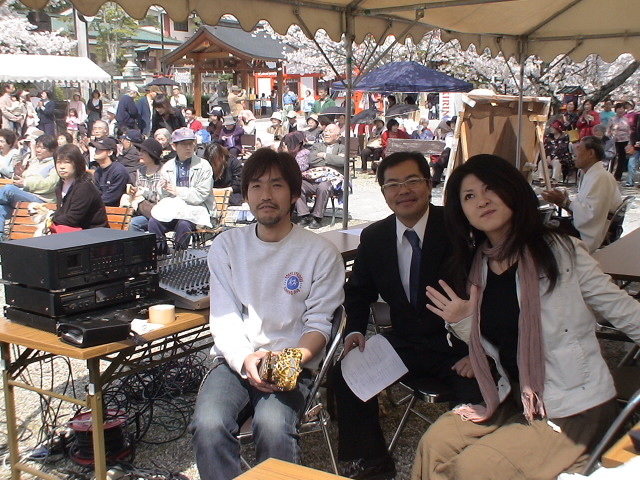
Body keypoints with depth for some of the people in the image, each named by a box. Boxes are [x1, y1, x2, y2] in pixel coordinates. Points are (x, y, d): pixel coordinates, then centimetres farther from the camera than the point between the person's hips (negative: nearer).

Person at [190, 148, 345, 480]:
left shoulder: (321, 253, 0)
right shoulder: (226, 246, 6)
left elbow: (319, 323, 0)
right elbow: (224, 319, 1)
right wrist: (245, 360, -19)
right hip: (235, 362, 2)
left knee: (273, 426, -31)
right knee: (208, 425, -27)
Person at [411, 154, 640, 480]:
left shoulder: (560, 252, -15)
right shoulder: (475, 269, 3)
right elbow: (497, 351, 8)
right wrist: (463, 323, -10)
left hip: (573, 410, -5)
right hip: (513, 401, 5)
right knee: (434, 444, -7)